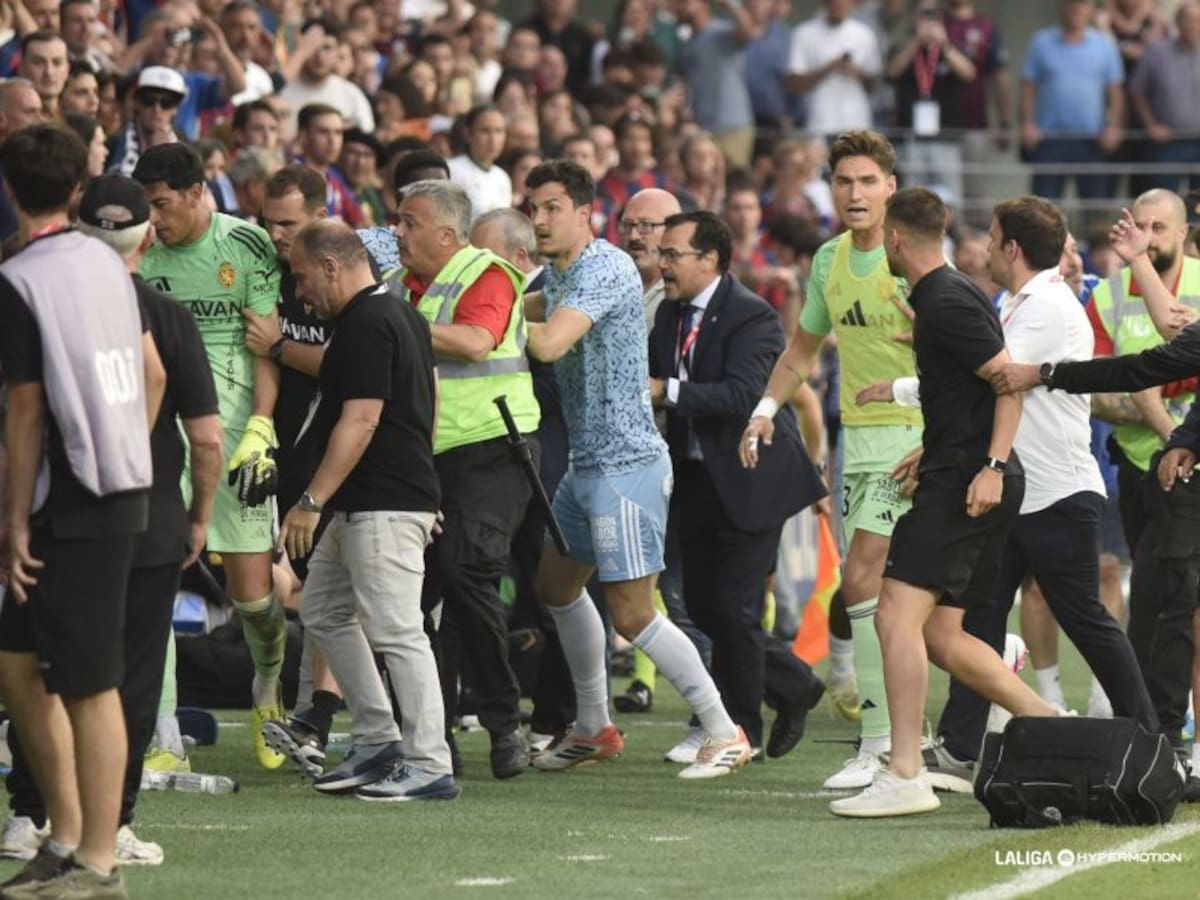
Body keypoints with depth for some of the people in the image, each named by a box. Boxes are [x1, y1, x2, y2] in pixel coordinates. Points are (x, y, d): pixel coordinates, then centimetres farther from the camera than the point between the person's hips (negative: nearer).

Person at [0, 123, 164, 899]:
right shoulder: (107, 263, 10)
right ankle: (67, 836, 17)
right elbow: (153, 374, 15)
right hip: (121, 487, 8)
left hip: (73, 506, -8)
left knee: (92, 685, -5)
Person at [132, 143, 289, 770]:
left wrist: (260, 429, -10)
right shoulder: (143, 255, 8)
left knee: (252, 592, 0)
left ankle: (269, 688, 30)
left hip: (230, 426, -3)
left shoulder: (246, 246, -2)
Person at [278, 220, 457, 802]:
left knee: (396, 631, -10)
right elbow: (428, 403, 23)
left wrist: (312, 502, -21)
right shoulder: (401, 315, 17)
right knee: (323, 612, 18)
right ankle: (377, 743, 19)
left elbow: (360, 420, -22)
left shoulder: (365, 325, -16)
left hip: (382, 507, -11)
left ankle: (429, 767, -8)